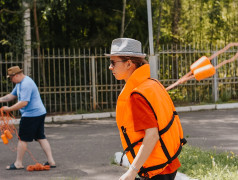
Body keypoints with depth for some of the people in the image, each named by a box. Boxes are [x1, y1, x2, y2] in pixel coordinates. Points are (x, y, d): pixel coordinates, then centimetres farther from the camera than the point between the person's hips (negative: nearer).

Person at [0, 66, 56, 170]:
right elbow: (12, 95, 26)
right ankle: (51, 161, 7)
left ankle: (18, 163, 8)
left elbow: (24, 102, -26)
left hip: (31, 114, -10)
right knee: (41, 137, 9)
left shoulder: (26, 84, -19)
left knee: (23, 139, -1)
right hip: (39, 113, 10)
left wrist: (9, 109, -20)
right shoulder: (20, 83, 16)